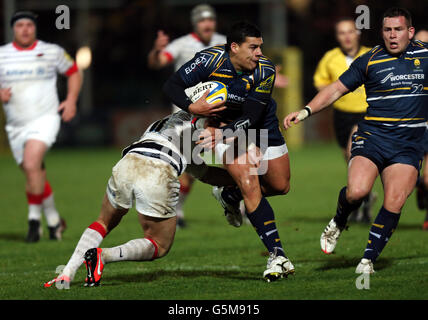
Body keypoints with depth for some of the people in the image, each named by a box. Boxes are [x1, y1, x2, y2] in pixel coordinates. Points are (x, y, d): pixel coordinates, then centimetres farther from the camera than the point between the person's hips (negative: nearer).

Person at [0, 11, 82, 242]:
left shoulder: (52, 52, 2)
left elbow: (73, 72, 15)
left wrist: (71, 100, 1)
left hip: (45, 118, -4)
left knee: (31, 163, -26)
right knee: (35, 177, 7)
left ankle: (34, 218, -15)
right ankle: (54, 221, 25)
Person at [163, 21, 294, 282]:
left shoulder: (266, 70, -25)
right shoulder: (210, 59, -26)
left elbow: (251, 117, -29)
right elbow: (172, 86, -20)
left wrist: (223, 133, -43)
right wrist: (192, 107, -37)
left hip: (262, 126, 3)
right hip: (224, 125, -3)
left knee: (281, 187, 9)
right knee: (250, 185, -20)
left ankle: (230, 195, 35)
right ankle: (277, 254, -20)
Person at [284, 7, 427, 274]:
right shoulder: (370, 60, 3)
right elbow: (338, 88, 8)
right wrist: (306, 111, -1)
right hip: (371, 137, -1)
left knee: (395, 202, -15)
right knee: (356, 191, -23)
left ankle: (369, 259, -1)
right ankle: (338, 223, 11)